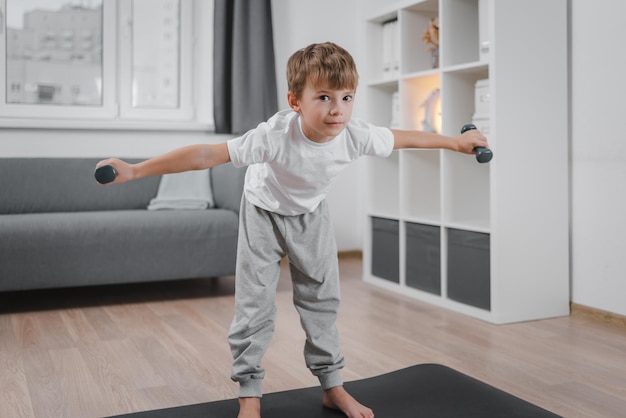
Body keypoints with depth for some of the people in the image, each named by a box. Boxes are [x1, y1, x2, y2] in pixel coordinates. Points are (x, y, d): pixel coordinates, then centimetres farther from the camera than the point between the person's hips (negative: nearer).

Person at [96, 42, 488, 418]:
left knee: (323, 298, 8)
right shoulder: (276, 136, -40)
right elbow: (206, 154, -41)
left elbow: (403, 137, -8)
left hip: (311, 214, 4)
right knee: (254, 304, -4)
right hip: (265, 212, -3)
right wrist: (134, 170, -44)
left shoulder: (357, 135, -28)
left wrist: (456, 141, 5)